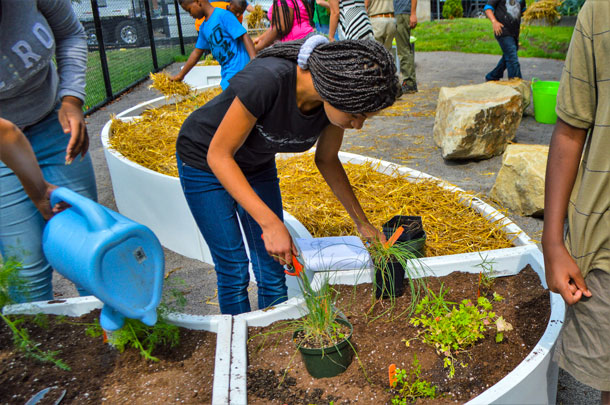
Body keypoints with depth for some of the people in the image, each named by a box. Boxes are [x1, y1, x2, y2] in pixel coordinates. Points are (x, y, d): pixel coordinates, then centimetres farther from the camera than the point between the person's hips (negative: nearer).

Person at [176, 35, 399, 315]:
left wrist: (363, 223, -1)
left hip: (257, 165, 5)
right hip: (206, 162, -4)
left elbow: (327, 160, -2)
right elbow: (218, 155, -29)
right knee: (234, 271, -1)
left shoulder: (339, 98, -20)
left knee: (272, 268, 5)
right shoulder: (268, 81, -39)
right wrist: (270, 223, -35)